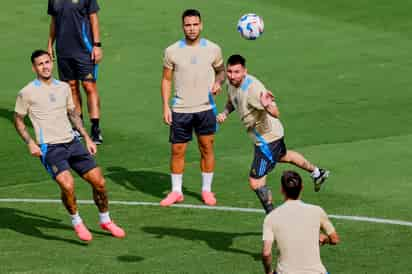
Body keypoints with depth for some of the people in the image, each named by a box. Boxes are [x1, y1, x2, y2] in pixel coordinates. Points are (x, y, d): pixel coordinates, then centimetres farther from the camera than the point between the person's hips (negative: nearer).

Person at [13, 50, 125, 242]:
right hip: (49, 148, -5)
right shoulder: (27, 93, -3)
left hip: (72, 142, 5)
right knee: (67, 184, -27)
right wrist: (30, 143, -8)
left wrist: (87, 138, 16)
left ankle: (105, 220, 21)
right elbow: (18, 120, 5)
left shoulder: (63, 88, 11)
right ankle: (76, 222, -3)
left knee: (98, 181, -2)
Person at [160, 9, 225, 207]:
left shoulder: (213, 49, 0)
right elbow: (166, 79, 5)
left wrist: (218, 83, -9)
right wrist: (165, 107, -2)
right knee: (177, 150, 2)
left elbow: (221, 70, 14)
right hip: (180, 109, 0)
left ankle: (207, 190, 18)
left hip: (206, 108, 0)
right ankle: (176, 192, 14)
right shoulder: (172, 51, -1)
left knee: (207, 148, 5)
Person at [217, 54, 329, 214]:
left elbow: (275, 114, -45)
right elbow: (232, 101, 15)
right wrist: (225, 112, -5)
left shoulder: (253, 88, -36)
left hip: (267, 139, -10)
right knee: (282, 156, 37)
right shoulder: (231, 83, -9)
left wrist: (267, 105, -67)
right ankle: (317, 173, 61)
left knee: (255, 182, -11)